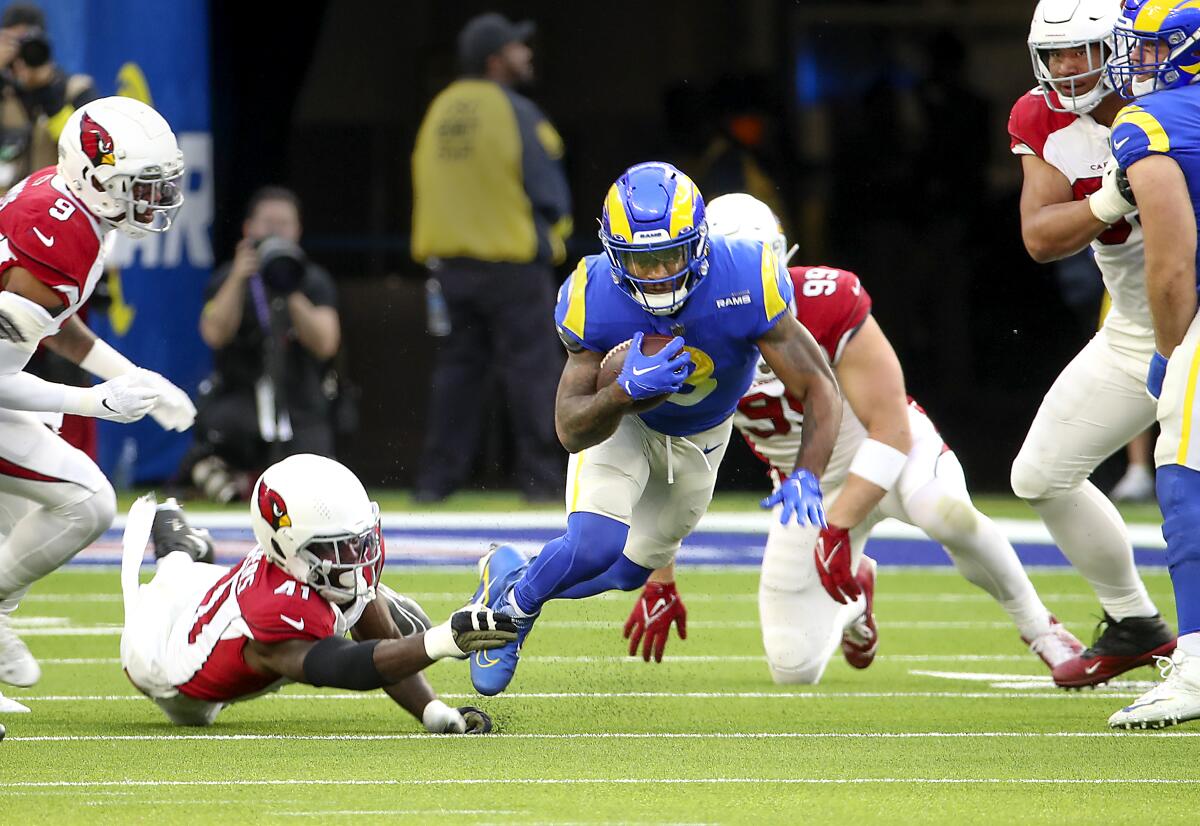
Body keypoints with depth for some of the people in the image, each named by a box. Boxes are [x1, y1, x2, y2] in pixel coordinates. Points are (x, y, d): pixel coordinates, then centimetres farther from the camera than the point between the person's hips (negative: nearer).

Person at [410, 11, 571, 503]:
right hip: (513, 259, -6)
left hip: (449, 257, 6)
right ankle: (539, 476, -3)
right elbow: (547, 188, -11)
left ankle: (438, 476, 8)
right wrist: (553, 235, 6)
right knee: (530, 367, -2)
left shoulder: (439, 112, 9)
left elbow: (425, 182, 11)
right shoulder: (516, 112, -10)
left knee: (456, 369, 10)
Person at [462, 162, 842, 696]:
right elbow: (572, 430, -28)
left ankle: (511, 583, 40)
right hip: (620, 418, -2)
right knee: (596, 545, -25)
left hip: (699, 437, 2)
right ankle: (514, 603, 6)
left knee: (628, 570, 12)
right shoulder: (592, 300, -34)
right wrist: (625, 392, -50)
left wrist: (806, 476, -47)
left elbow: (819, 391, -30)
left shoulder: (746, 284, -37)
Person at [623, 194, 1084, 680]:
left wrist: (838, 529, -35)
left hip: (891, 449, -4)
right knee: (793, 670, -3)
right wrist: (660, 585, -9)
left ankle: (1037, 628, -15)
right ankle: (853, 596, 33)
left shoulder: (826, 308, -28)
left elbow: (891, 431, -27)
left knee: (946, 513, -41)